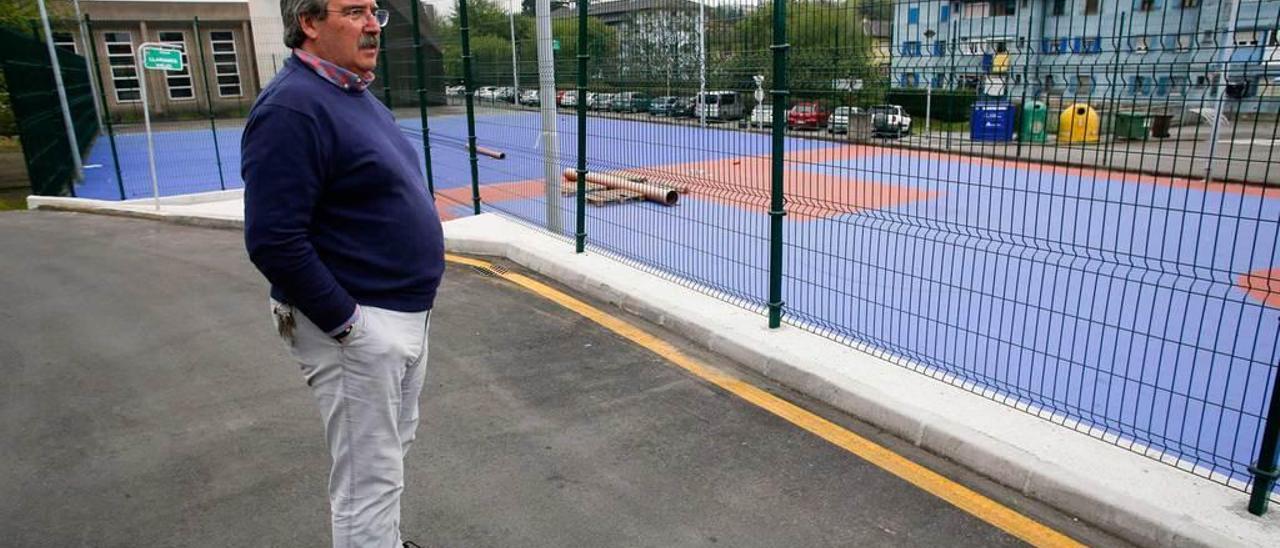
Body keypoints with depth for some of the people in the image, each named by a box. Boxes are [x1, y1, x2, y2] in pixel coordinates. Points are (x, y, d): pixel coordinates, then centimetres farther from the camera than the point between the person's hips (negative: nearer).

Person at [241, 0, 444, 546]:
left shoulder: (355, 93, 12)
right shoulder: (292, 108, -19)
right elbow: (274, 242, -24)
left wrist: (409, 305, 16)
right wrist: (346, 322, -20)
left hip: (406, 314, 10)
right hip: (356, 325, -10)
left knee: (393, 449, 25)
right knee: (369, 480, 3)